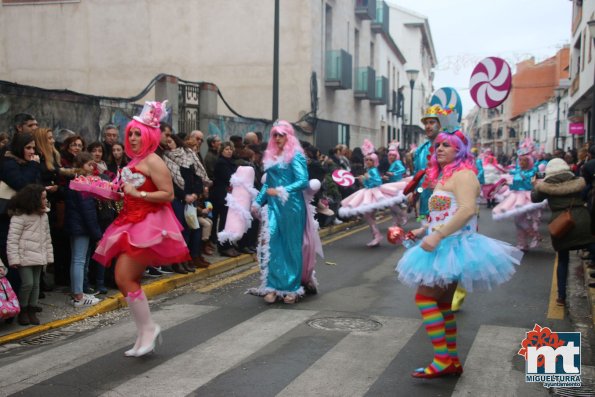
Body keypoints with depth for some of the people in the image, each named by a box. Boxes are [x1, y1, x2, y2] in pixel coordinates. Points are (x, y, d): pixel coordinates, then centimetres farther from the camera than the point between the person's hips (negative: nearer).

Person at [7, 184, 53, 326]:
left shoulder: (44, 215, 11)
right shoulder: (19, 217, -12)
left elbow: (47, 238, 16)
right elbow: (12, 239, -13)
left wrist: (49, 256, 14)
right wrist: (14, 258, -17)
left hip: (38, 257, 7)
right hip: (24, 257, -7)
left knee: (36, 284, 9)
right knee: (27, 283, -9)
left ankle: (32, 311, 19)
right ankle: (22, 311, 8)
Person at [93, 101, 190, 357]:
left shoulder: (152, 161, -11)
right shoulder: (134, 161, 15)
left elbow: (168, 195, -18)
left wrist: (138, 194, -19)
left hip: (148, 225, -9)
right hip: (132, 224, 10)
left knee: (125, 279, -13)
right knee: (127, 281, 9)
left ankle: (148, 328, 1)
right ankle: (144, 334, 18)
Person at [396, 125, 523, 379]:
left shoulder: (462, 174, -13)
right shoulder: (444, 177, 18)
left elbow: (468, 209, -28)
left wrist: (437, 235, -32)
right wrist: (424, 230, 12)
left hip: (454, 246, -10)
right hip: (446, 247, 10)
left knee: (425, 297, -13)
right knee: (442, 303, 12)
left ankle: (442, 360, -11)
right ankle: (453, 361, 20)